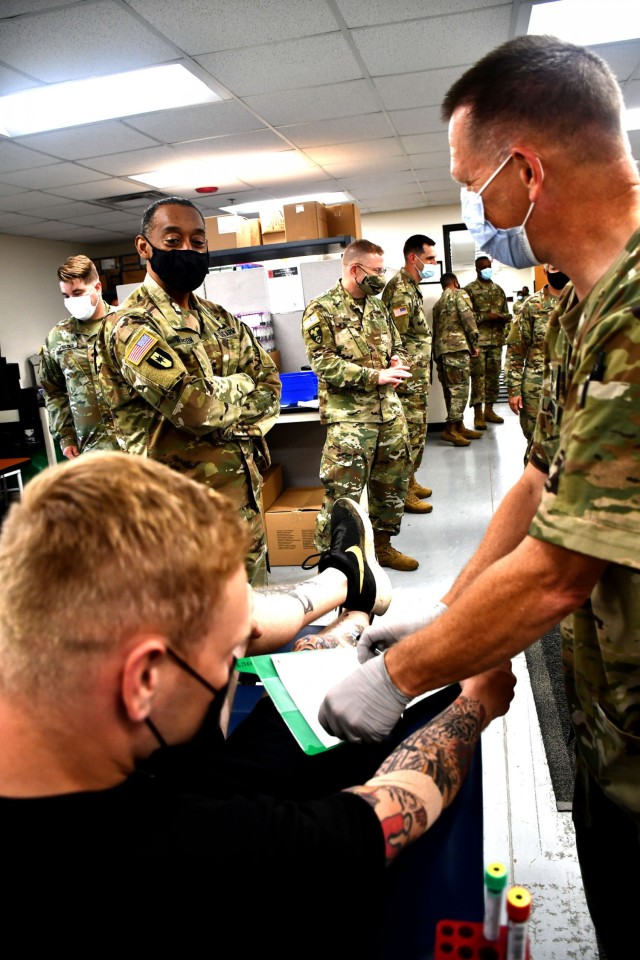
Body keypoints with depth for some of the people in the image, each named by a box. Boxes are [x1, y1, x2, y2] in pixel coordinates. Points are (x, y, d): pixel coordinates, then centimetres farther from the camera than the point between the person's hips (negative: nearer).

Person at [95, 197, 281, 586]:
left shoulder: (221, 319, 11)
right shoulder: (129, 327, -14)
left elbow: (271, 387, 9)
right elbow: (196, 407, -26)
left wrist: (237, 426, -11)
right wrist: (241, 385, -5)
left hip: (245, 492, 7)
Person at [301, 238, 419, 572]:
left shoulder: (378, 307, 15)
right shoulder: (321, 310, -7)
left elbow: (397, 346, 24)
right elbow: (323, 363, -15)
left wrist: (398, 362, -1)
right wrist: (375, 376, -20)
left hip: (390, 411, 7)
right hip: (349, 416, -7)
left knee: (393, 481, 15)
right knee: (343, 493, -7)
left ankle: (383, 545, 32)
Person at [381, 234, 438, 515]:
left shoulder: (411, 287, 16)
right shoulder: (400, 289, -16)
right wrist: (406, 376, -20)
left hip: (419, 378, 10)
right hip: (410, 378, -10)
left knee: (416, 432, 16)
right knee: (410, 434, -5)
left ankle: (409, 482, 28)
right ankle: (402, 493, 3)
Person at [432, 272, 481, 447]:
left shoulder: (438, 303, 27)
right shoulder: (459, 294, 5)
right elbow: (468, 317, -8)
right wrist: (474, 343, -3)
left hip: (440, 349, 8)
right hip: (456, 346, -8)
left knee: (451, 389, 11)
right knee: (460, 387, -9)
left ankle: (459, 427, 16)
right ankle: (450, 429, -14)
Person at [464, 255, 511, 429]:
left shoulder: (499, 290, 17)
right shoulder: (469, 289, 0)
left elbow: (506, 313, 19)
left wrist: (504, 317, -5)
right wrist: (486, 317, -16)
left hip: (496, 339, 6)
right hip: (478, 340, -5)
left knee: (494, 375, 8)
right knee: (478, 376, -6)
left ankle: (489, 410, 18)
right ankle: (478, 414, -4)